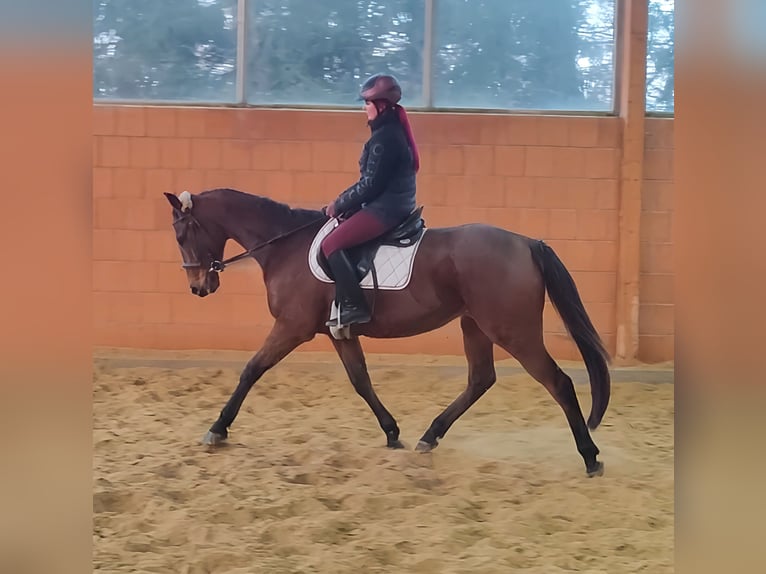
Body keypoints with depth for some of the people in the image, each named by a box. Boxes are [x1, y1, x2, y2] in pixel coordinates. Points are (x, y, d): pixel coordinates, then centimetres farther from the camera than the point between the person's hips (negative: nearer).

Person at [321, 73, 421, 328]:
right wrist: (344, 202, 12)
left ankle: (353, 306, -19)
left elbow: (370, 185, -19)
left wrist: (339, 205, -8)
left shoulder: (384, 137, -17)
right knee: (340, 234, 21)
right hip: (396, 204, 11)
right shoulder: (392, 131, 15)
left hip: (385, 208, -11)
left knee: (331, 244, -15)